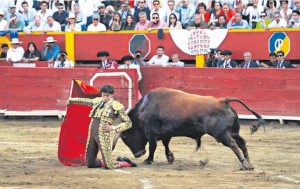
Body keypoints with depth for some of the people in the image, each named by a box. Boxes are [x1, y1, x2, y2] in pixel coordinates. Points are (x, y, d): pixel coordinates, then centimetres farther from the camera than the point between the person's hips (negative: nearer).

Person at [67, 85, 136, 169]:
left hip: (103, 135, -6)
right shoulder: (97, 101, 15)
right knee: (90, 164, 7)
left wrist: (113, 128, -9)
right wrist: (71, 100, 48)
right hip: (92, 134, 6)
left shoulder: (117, 106, -1)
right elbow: (85, 101, 34)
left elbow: (128, 123, 2)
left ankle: (127, 163, 16)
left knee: (109, 166, -11)